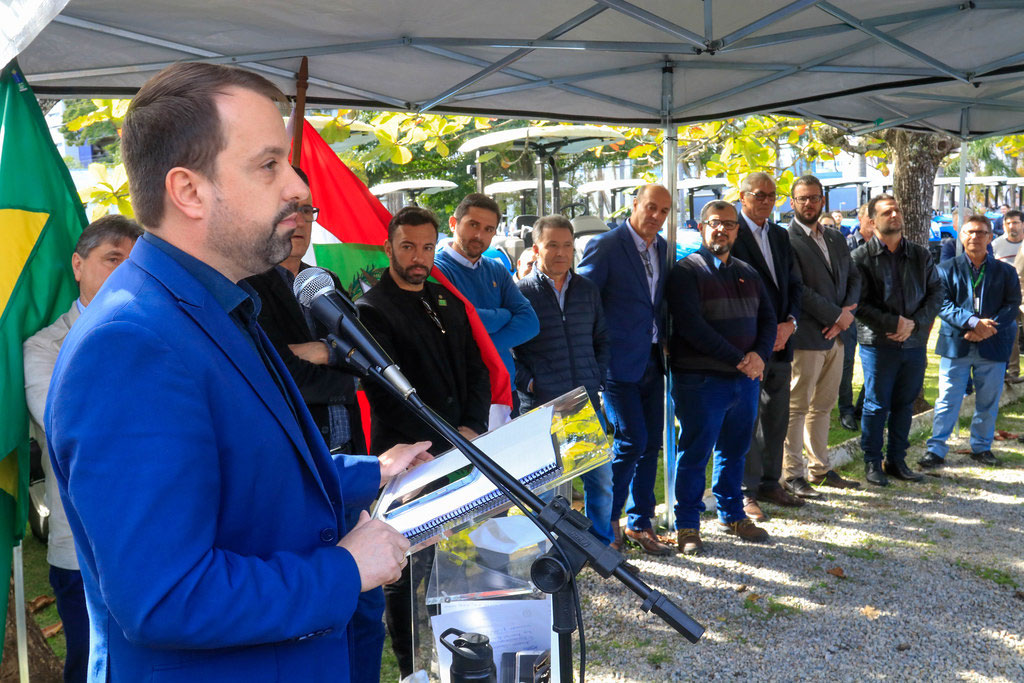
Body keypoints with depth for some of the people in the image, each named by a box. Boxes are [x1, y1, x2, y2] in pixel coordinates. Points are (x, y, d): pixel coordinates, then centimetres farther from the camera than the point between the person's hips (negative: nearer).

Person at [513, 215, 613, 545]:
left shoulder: (588, 290, 12)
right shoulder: (519, 292, -3)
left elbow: (602, 340, 19)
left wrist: (596, 379, 7)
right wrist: (527, 382, -10)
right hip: (540, 406, -4)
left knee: (601, 478, 10)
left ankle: (602, 545, 28)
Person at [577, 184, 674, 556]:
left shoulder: (663, 248, 11)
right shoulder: (605, 246, -10)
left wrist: (665, 344, 11)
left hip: (652, 361, 7)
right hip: (620, 361, -7)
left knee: (651, 444, 9)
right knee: (631, 440, -10)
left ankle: (639, 523, 23)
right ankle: (607, 520, 9)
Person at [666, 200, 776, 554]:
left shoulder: (747, 273, 16)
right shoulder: (687, 271, -5)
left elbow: (768, 318, 13)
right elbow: (692, 326, -15)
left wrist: (759, 355, -7)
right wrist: (739, 359, -17)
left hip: (746, 378, 6)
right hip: (701, 379, -6)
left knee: (734, 452, 15)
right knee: (695, 454, 1)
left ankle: (732, 515, 29)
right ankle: (687, 525, 12)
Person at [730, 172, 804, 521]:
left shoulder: (781, 236, 16)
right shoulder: (731, 234, -7)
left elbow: (794, 284, 14)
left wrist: (789, 323, -4)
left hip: (780, 340, 7)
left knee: (777, 417, 13)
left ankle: (769, 483, 26)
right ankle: (746, 492, 8)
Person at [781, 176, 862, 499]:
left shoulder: (835, 238, 16)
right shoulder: (786, 239, -9)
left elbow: (853, 277, 15)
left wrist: (848, 312, -4)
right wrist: (835, 316, -14)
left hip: (835, 335, 8)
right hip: (805, 336, -7)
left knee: (823, 406, 14)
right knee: (798, 407, -3)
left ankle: (820, 468, 23)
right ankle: (792, 474, 4)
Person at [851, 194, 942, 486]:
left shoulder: (920, 255, 9)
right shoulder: (861, 257, -5)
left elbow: (935, 292, 8)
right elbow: (859, 304, -10)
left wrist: (914, 323, -7)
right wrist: (895, 323, -15)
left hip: (914, 342, 4)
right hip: (878, 342, -4)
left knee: (904, 404, 11)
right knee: (877, 405, 2)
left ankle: (897, 460, 23)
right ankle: (872, 462, 14)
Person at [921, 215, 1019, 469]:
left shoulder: (1005, 272, 8)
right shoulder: (947, 269, 4)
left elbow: (1012, 305, -1)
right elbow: (943, 304, -7)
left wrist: (989, 327, -17)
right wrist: (973, 321, -21)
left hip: (993, 345, 2)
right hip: (956, 344, -2)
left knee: (988, 402, 10)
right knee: (947, 401, -2)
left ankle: (981, 447, 25)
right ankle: (936, 450, 2)